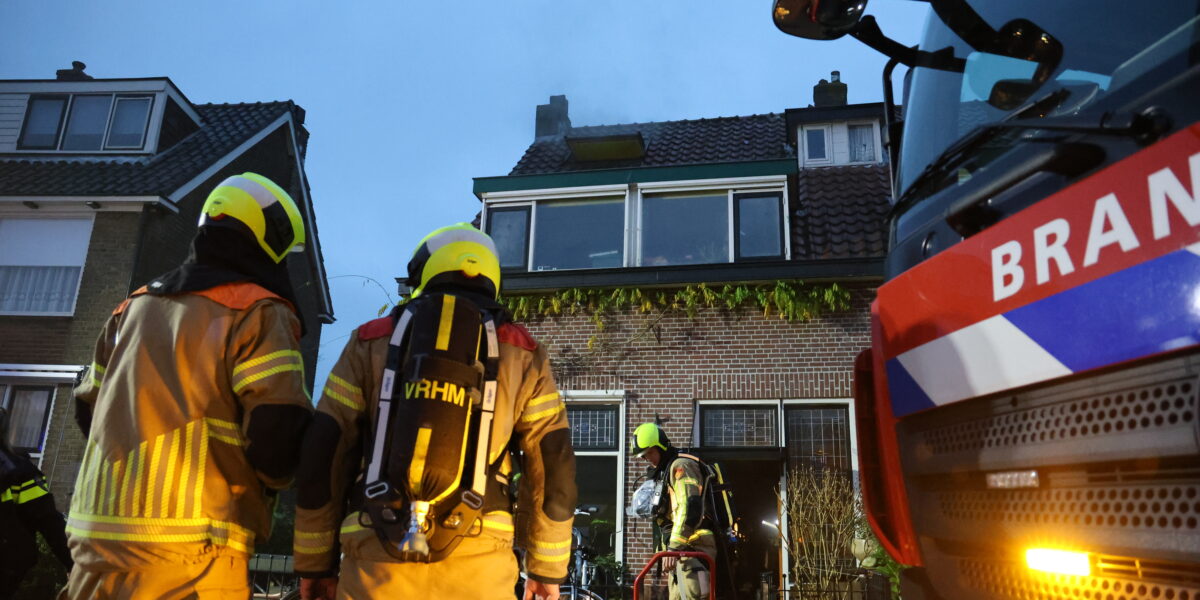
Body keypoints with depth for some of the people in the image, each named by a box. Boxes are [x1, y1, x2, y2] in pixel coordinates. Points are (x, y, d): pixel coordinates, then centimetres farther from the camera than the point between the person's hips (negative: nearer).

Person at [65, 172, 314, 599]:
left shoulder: (135, 306, 17)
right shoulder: (258, 312, -7)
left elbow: (90, 409, 22)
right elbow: (279, 432, -16)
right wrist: (275, 476, 5)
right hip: (190, 549, -6)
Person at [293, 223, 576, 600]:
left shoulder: (370, 342, 9)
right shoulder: (522, 354, 9)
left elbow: (323, 454, 5)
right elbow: (553, 466, 6)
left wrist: (315, 562, 13)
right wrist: (547, 565, 14)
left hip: (378, 556, 0)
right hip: (477, 560, 0)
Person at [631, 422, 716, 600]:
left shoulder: (681, 465, -7)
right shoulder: (665, 471, 26)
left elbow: (689, 507, -21)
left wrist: (674, 546, -27)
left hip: (692, 546, -11)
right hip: (683, 547, 11)